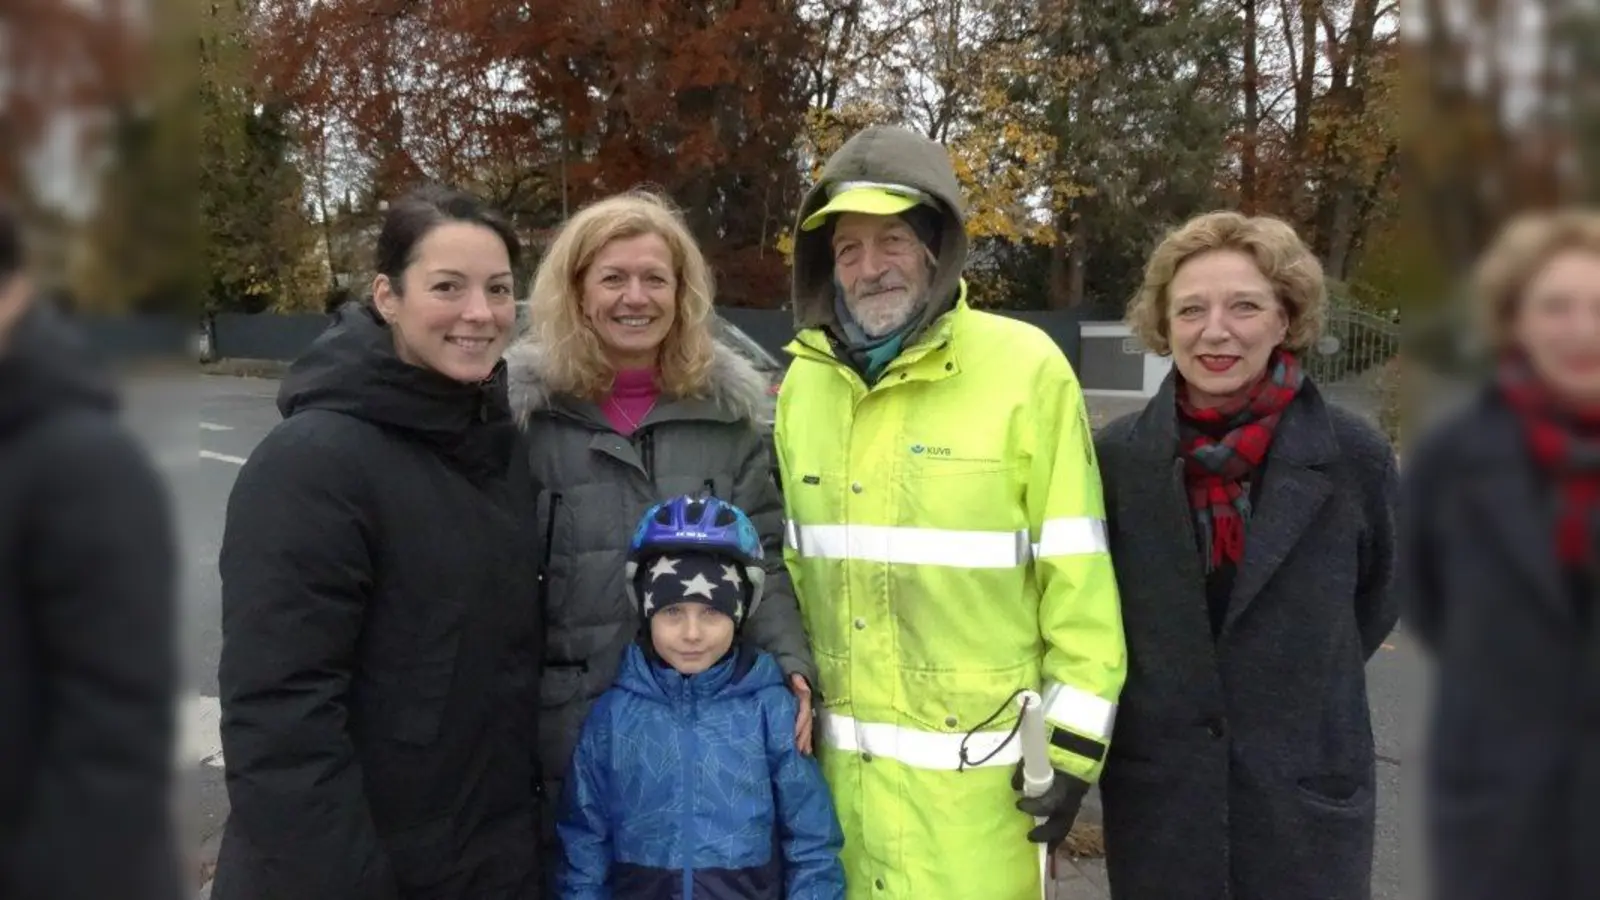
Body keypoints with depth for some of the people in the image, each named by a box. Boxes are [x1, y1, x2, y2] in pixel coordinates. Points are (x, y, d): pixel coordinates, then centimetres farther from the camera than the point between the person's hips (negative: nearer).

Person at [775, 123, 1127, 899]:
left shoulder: (1026, 369, -11)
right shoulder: (804, 382, 5)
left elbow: (1078, 577, -9)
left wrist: (1070, 745, -9)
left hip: (975, 758, -4)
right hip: (843, 753, 5)